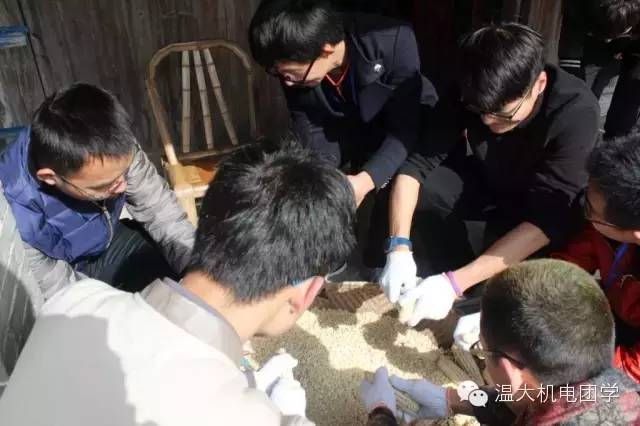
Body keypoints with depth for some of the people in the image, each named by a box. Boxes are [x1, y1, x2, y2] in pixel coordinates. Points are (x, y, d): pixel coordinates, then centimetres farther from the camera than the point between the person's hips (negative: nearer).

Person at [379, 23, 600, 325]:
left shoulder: (576, 113, -33)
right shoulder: (471, 96, -23)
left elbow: (547, 221, -38)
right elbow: (417, 164, -22)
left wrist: (455, 283, -45)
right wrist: (399, 247, -38)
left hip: (546, 213, -2)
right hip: (486, 185, 3)